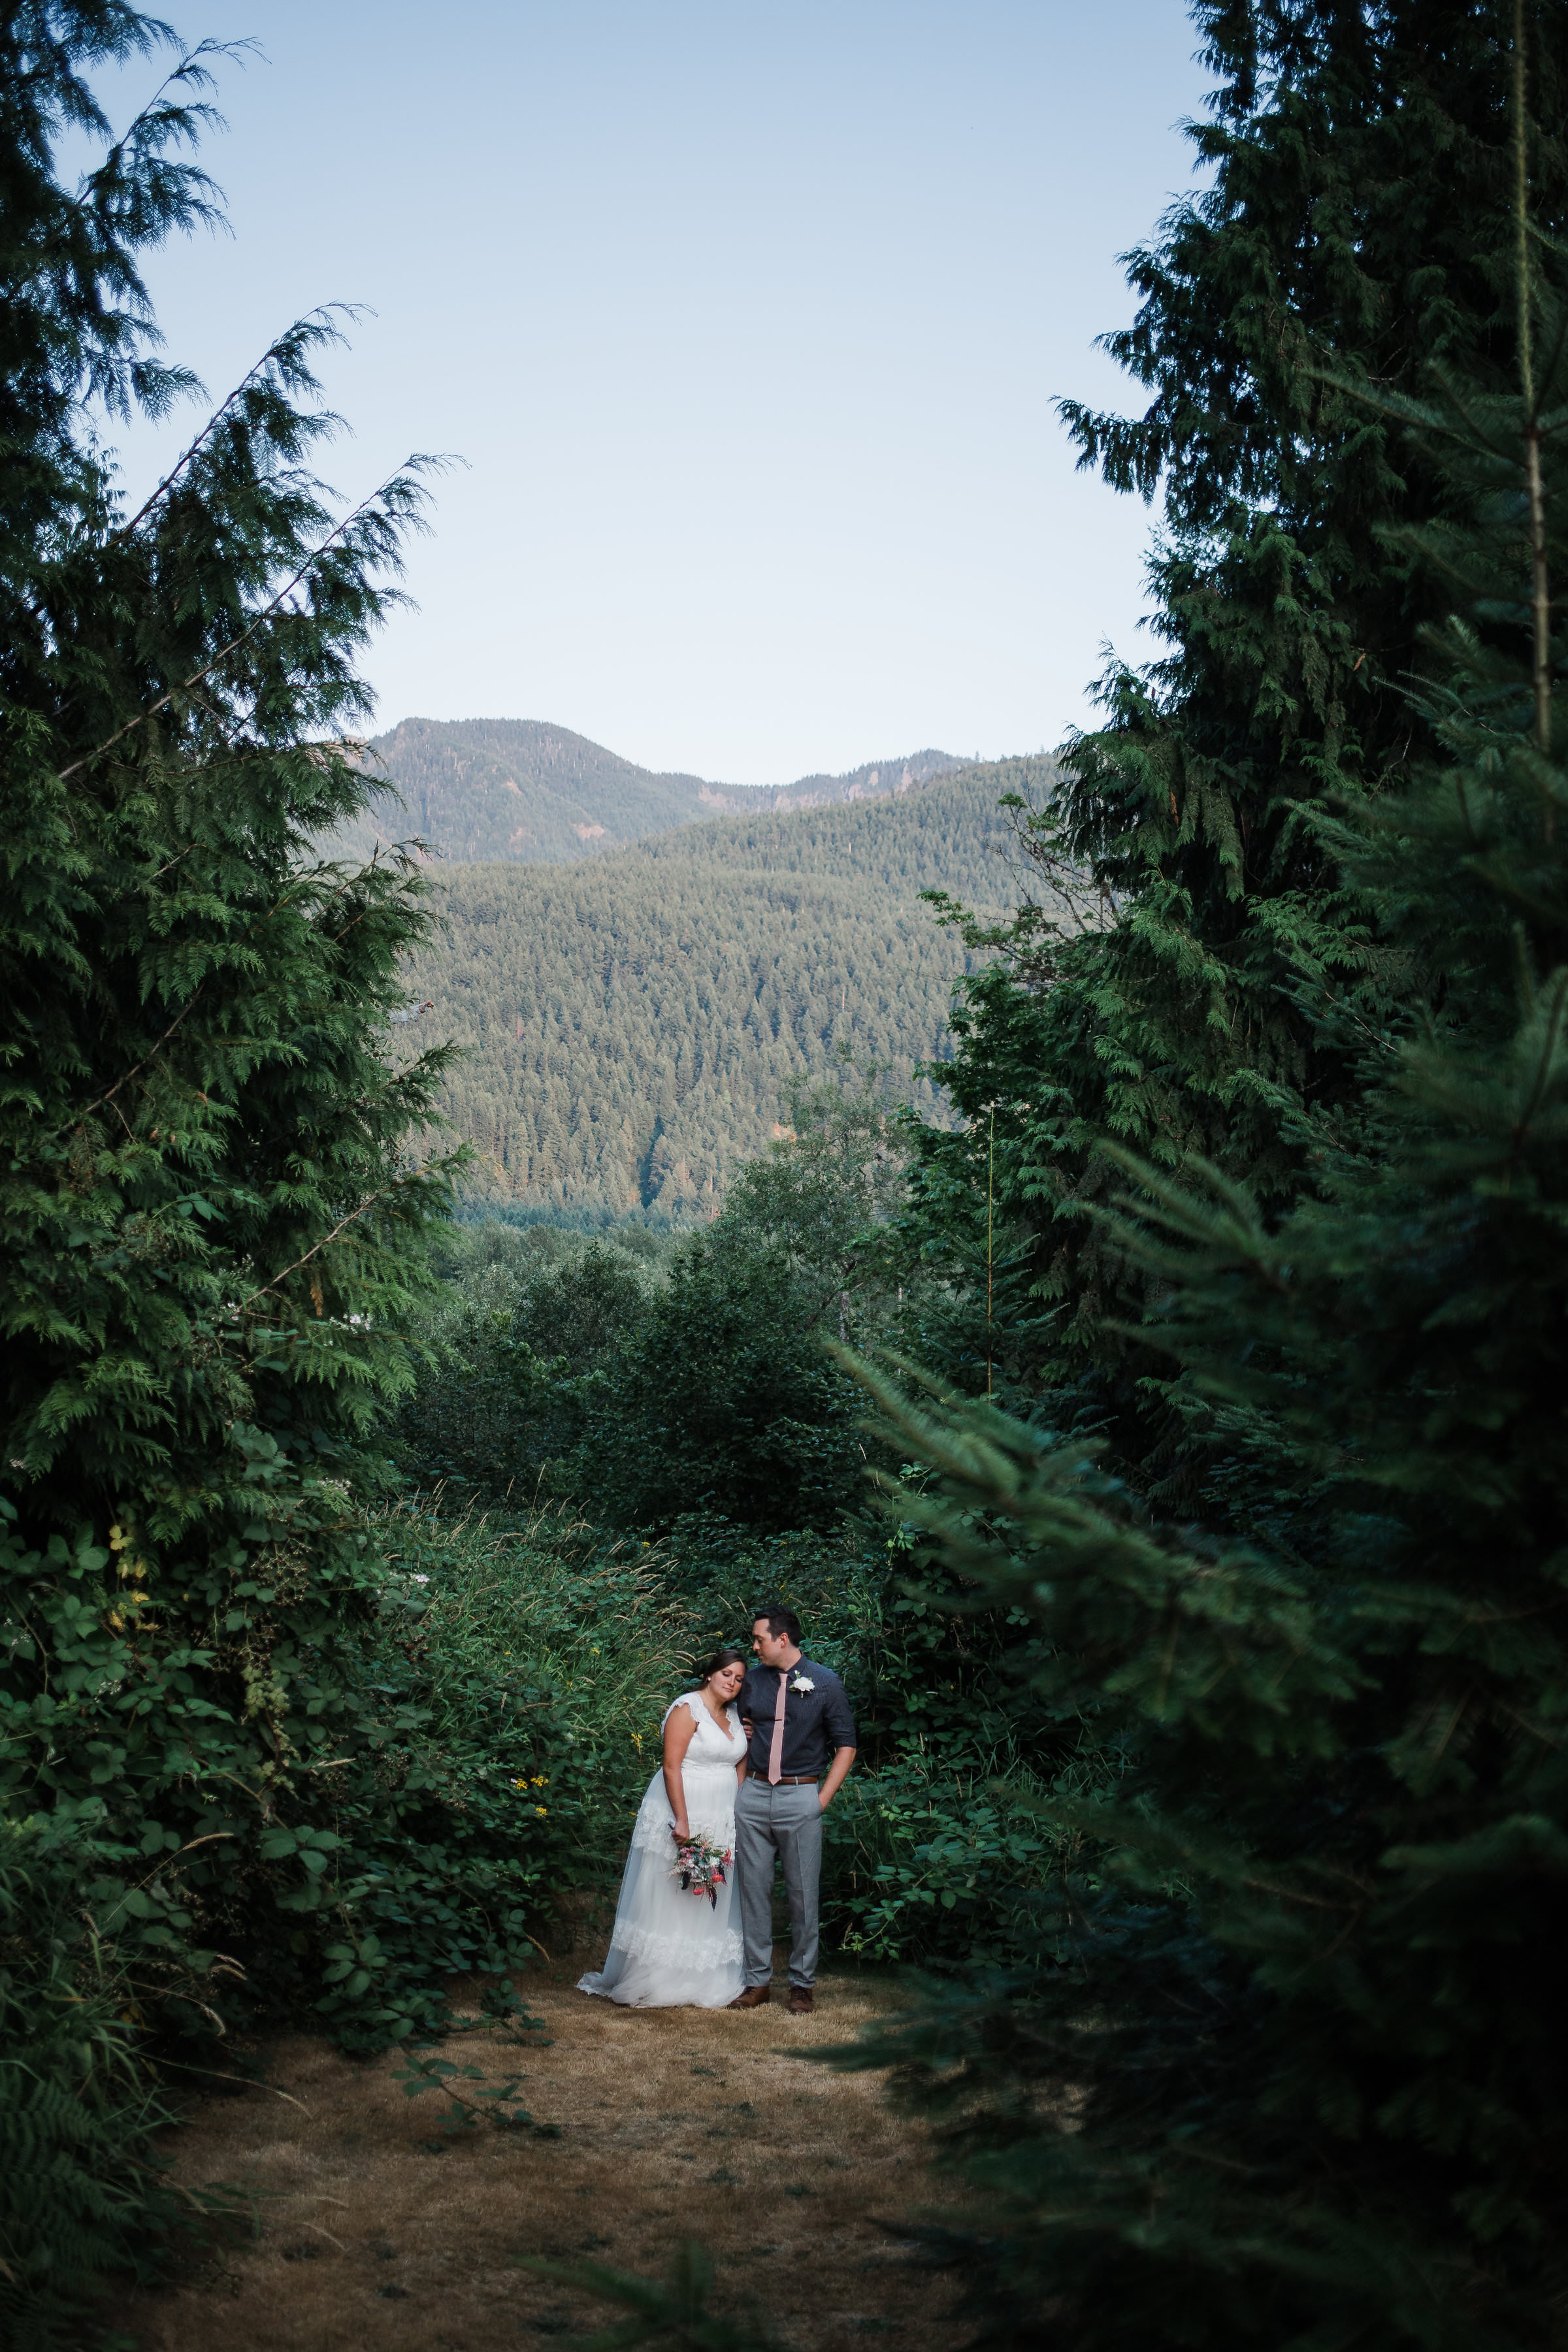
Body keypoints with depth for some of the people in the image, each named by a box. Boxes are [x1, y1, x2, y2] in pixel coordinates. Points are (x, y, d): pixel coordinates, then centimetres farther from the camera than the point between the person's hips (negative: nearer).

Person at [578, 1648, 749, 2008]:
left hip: (721, 1822, 7)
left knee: (709, 1903, 11)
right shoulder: (688, 1708, -12)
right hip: (682, 1812, -7)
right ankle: (655, 1985, 9)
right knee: (666, 1898, 0)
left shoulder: (735, 1715, 11)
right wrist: (682, 1822, -21)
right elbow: (671, 1767, -17)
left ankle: (703, 1984, 19)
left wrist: (739, 1816, 7)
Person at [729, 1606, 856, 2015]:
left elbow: (846, 1744, 2)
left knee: (803, 1894, 1)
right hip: (752, 1796, 4)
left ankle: (802, 1985, 10)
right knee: (753, 1889, 5)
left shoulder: (824, 1682, -2)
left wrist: (823, 1798, -4)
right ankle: (758, 1981, 13)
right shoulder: (752, 1680, 9)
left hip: (800, 1797, -4)